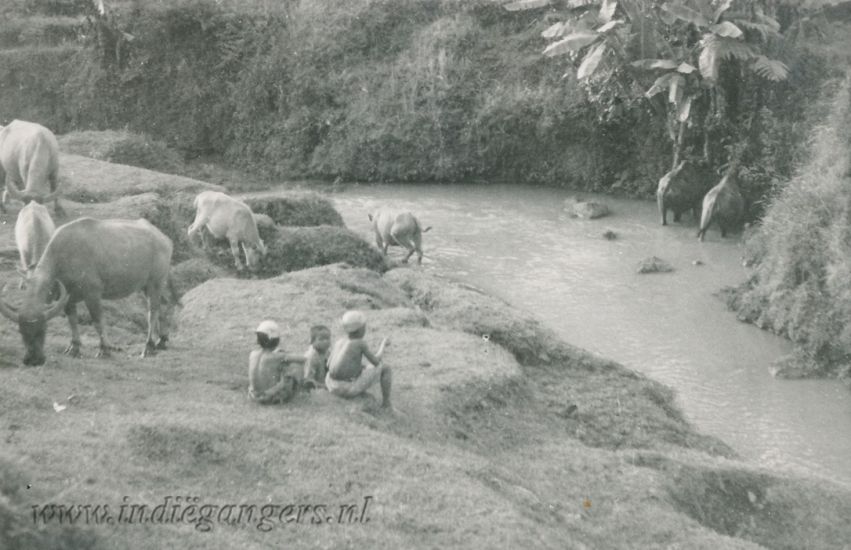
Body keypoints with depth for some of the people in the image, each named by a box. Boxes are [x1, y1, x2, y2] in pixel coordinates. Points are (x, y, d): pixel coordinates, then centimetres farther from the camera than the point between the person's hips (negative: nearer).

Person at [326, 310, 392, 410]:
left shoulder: (338, 342, 7)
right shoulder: (360, 343, -10)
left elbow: (329, 364, 13)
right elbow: (376, 362, -2)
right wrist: (383, 343, 15)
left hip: (332, 387, 7)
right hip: (351, 388, -7)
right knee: (385, 368, 10)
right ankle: (386, 405, 18)